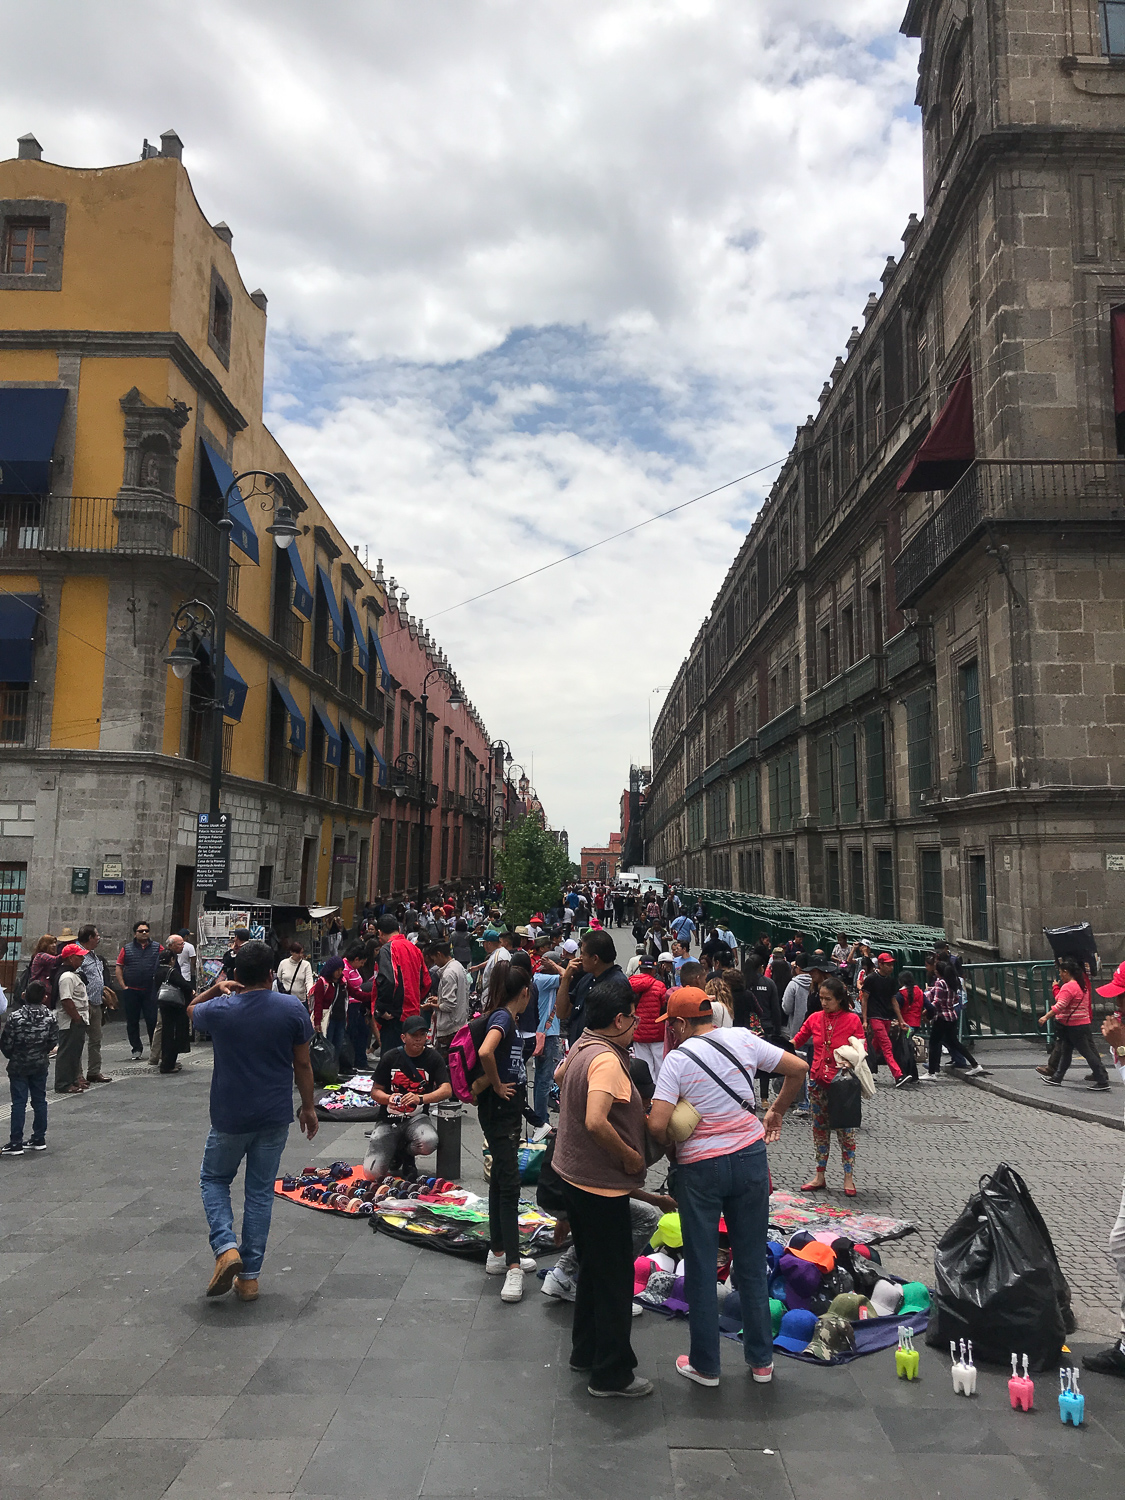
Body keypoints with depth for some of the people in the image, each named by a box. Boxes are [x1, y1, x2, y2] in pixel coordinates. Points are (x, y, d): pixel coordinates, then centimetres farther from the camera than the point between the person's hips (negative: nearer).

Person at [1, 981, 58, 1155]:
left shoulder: (16, 1017, -18)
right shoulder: (50, 1016, -8)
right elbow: (53, 1041, -2)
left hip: (18, 1066, -3)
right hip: (41, 1064, 3)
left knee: (19, 1103, 2)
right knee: (39, 1100, 12)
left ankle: (16, 1144, 5)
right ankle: (39, 1139, 19)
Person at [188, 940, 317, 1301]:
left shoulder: (219, 1010, -11)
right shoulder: (292, 1009, -10)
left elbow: (191, 1010, 15)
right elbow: (302, 1064, -2)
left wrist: (215, 990, 5)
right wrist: (308, 1106, 8)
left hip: (230, 1117, -1)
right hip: (275, 1117, 1)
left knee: (214, 1179, 21)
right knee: (261, 1191, 12)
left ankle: (226, 1248, 1)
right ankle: (249, 1276, 17)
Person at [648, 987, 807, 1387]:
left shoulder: (677, 1059, -14)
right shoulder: (744, 1039, -3)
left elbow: (658, 1125, -20)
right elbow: (798, 1069, 3)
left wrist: (672, 1147, 1)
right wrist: (777, 1111, 15)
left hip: (700, 1168, -4)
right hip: (750, 1159, 4)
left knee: (700, 1268, 11)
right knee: (752, 1263, 16)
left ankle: (705, 1365, 23)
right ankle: (761, 1360, 28)